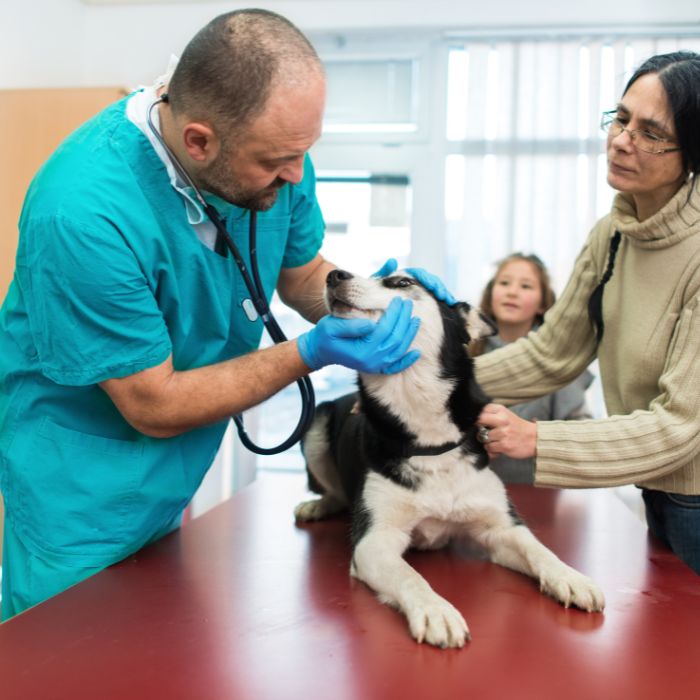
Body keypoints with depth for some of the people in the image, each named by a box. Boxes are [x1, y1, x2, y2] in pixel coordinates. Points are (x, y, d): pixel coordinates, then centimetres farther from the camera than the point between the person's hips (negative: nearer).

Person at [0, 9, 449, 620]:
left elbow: (302, 273, 8)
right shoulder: (84, 216, -32)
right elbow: (154, 407, -23)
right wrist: (311, 353, -26)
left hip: (173, 478, 6)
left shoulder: (274, 157, -12)